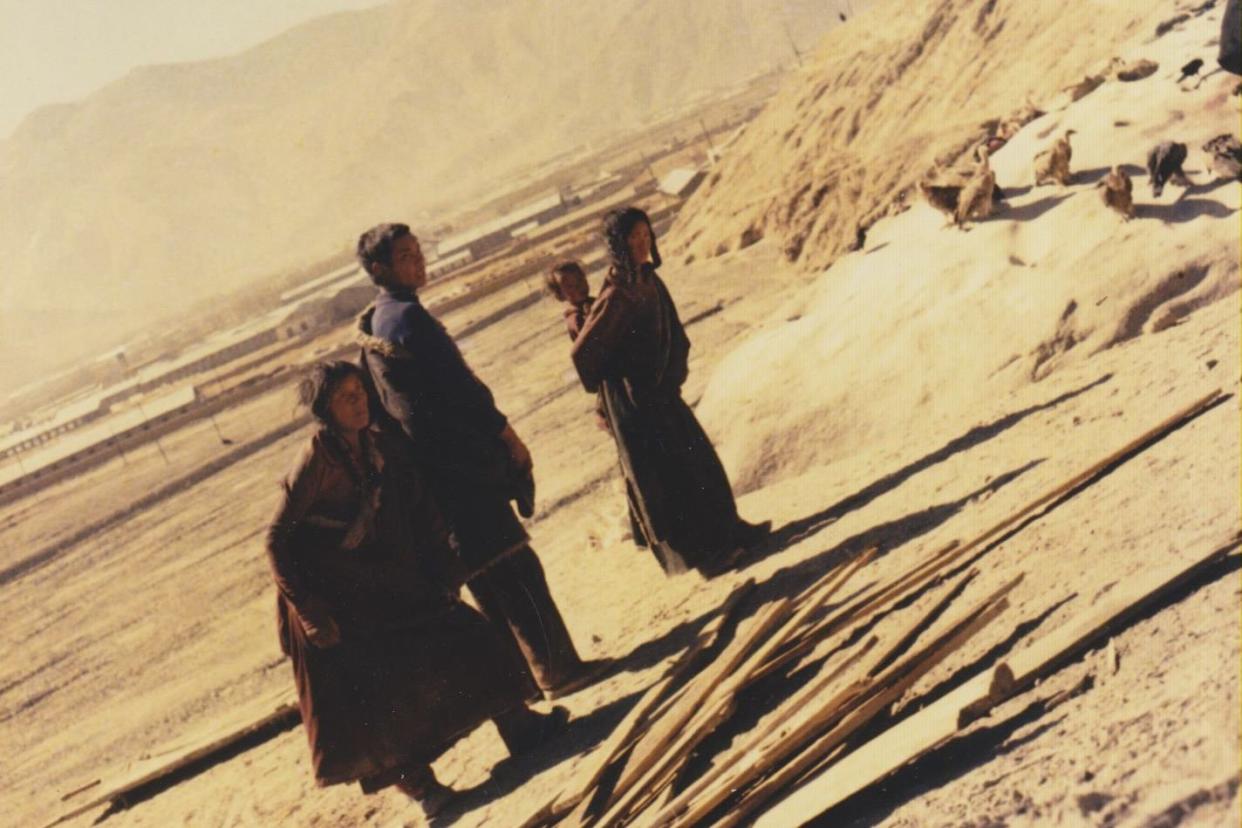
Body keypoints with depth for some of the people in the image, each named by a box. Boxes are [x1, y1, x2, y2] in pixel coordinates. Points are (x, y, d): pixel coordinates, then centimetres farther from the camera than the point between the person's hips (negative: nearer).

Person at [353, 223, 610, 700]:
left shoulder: (371, 329, 14)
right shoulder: (409, 317, -15)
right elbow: (461, 387, -17)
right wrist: (508, 435, -7)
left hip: (432, 472, 10)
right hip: (464, 464, -10)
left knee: (489, 580, 14)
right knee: (517, 570, -5)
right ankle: (558, 669, -1)